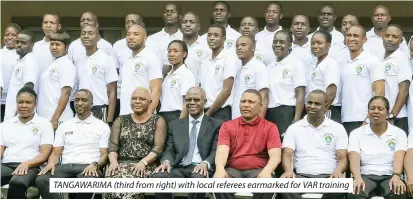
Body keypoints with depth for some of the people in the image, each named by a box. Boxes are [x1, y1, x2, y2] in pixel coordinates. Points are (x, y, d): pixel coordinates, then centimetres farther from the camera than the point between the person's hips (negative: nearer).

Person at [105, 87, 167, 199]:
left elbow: (158, 147, -2)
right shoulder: (120, 121, 18)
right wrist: (113, 162, -11)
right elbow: (113, 146, 10)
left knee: (131, 181, -36)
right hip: (122, 164, 2)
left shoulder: (158, 121, 9)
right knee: (113, 178, -34)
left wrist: (143, 162, -17)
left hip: (146, 166, -2)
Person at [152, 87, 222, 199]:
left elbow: (216, 151, 0)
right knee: (157, 176, -31)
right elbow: (170, 150, 14)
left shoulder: (216, 125, 12)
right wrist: (167, 161, -11)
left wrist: (206, 164, -22)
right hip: (179, 169, 2)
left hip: (200, 168, -2)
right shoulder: (175, 125, 22)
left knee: (198, 177, -39)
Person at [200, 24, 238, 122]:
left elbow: (226, 91, -11)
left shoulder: (229, 58, -6)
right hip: (204, 111, 6)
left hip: (220, 113, -6)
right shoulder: (205, 62, 15)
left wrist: (208, 113, -10)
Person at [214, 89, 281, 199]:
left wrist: (266, 171, -29)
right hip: (233, 170, 1)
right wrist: (220, 168, -27)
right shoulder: (227, 126, 12)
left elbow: (275, 155, -6)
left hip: (259, 171, -1)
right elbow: (222, 151, -3)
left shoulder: (270, 127, 8)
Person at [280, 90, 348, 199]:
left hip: (328, 176, 0)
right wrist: (288, 170, -22)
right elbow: (287, 155, 3)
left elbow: (342, 158, 5)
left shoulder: (338, 128, 13)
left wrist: (338, 171, -20)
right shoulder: (294, 128, 14)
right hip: (302, 176, 0)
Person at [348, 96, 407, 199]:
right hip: (366, 176, 0)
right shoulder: (356, 133, 10)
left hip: (389, 176, 0)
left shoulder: (398, 133, 10)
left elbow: (399, 158, -7)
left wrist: (396, 176, -30)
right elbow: (354, 159, -6)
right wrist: (358, 178, -28)